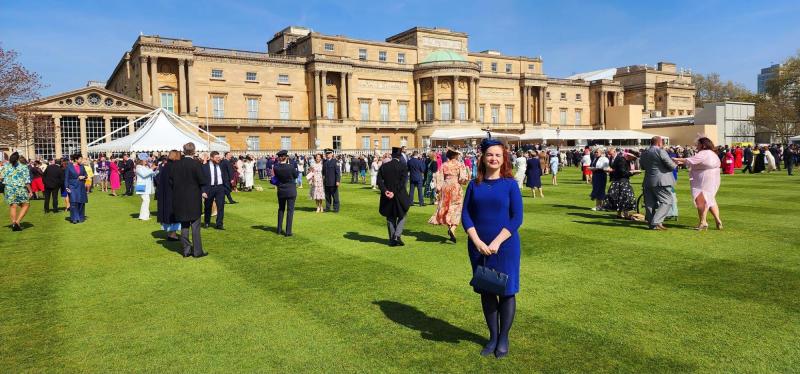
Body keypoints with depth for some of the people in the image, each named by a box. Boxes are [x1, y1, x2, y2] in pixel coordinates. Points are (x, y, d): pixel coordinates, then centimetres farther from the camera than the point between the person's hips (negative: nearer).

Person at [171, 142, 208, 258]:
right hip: (193, 199, -4)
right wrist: (202, 192, 5)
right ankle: (197, 251, 6)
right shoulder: (196, 164, -14)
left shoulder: (175, 164, 0)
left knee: (184, 226, 14)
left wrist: (177, 192, 16)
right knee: (195, 225, 4)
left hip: (179, 200, 4)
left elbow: (171, 181, 5)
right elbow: (202, 181, -13)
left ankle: (186, 250, 17)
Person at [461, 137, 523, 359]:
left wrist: (497, 242, -16)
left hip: (505, 246, -2)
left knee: (506, 291, 5)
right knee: (486, 291, 11)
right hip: (479, 247, 3)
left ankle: (503, 338, 22)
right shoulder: (474, 185, 3)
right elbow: (465, 215, 1)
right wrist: (478, 242, -12)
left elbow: (517, 218, -8)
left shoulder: (510, 184, -4)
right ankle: (492, 336, 27)